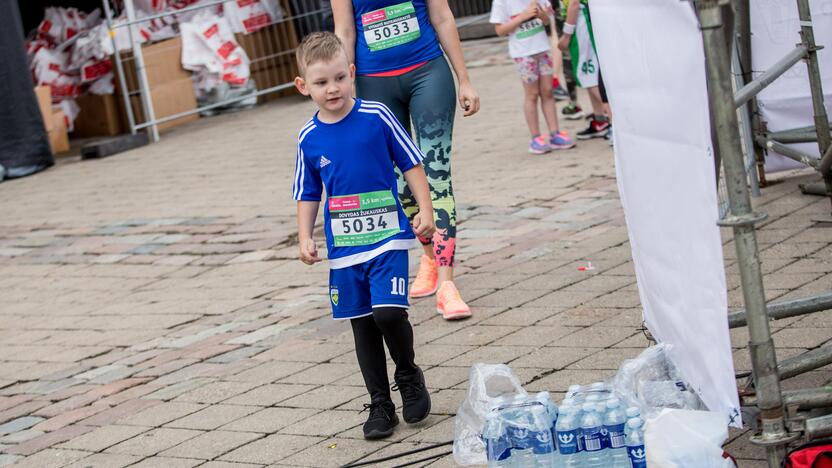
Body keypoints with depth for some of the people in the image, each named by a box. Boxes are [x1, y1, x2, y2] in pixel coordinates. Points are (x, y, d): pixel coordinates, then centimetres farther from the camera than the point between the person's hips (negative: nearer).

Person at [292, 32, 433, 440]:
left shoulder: (376, 117, -6)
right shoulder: (309, 138, 2)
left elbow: (411, 164, 1)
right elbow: (308, 195, 12)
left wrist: (425, 210, -6)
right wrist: (305, 238, 2)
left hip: (388, 237, -3)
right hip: (344, 248, 3)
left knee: (388, 312, -18)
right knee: (362, 326, 9)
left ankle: (409, 377, 11)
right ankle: (380, 405, 20)